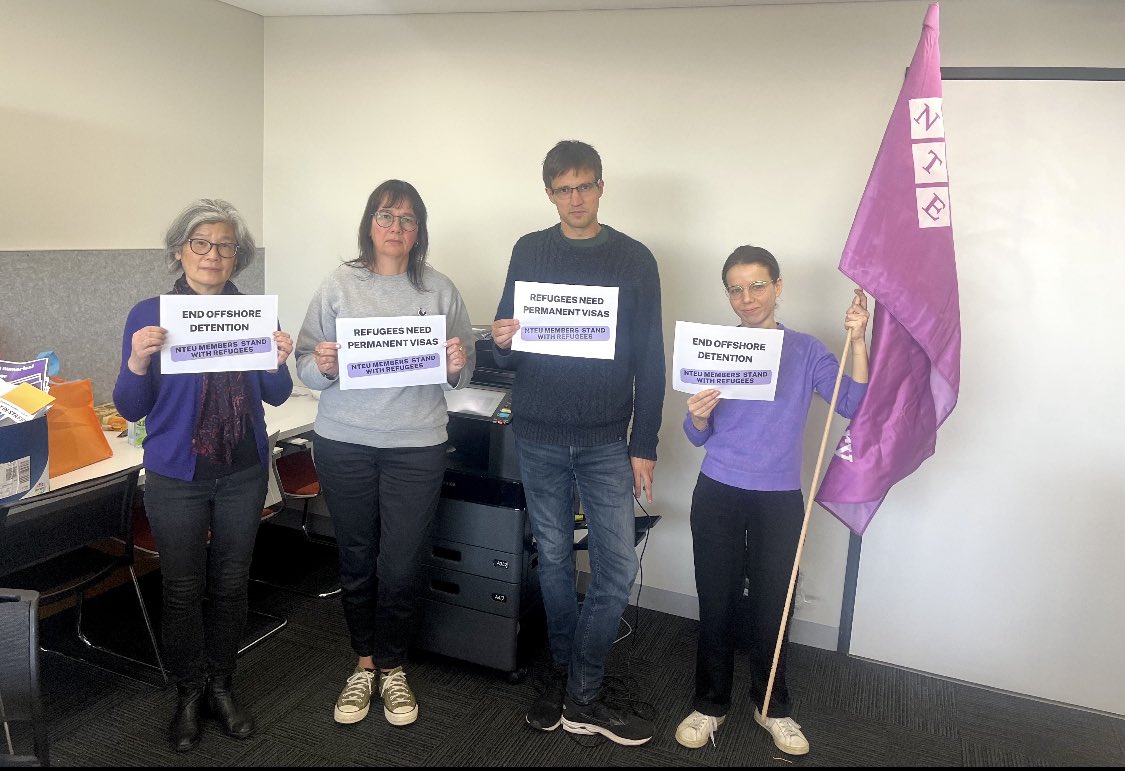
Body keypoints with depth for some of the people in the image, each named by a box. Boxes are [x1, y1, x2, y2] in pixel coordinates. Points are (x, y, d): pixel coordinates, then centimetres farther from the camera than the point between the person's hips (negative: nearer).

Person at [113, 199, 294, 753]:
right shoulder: (150, 314, -5)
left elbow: (275, 396, 5)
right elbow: (130, 409, -4)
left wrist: (279, 362, -15)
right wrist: (138, 361, -23)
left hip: (244, 473, 2)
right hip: (176, 475, -2)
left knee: (230, 582, 13)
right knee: (183, 589, 8)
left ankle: (221, 686, 31)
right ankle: (189, 694, 28)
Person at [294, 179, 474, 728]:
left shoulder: (440, 290, 3)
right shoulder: (338, 286, 2)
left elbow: (463, 376, 5)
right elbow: (305, 368, 1)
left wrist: (458, 366, -16)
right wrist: (321, 366, -21)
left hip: (417, 446, 0)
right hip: (343, 443, 1)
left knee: (400, 566, 5)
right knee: (356, 560, 13)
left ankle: (392, 668, 28)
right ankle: (364, 664, 33)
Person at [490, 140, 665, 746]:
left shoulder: (634, 259, 1)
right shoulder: (529, 252, 5)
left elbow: (649, 361, 1)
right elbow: (508, 353, 8)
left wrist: (644, 446, -3)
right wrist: (502, 345, -16)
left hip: (605, 439, -1)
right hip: (538, 434, 1)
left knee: (617, 567, -3)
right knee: (553, 558, 10)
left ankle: (578, 695, 13)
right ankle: (566, 677, 28)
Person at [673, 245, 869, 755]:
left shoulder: (806, 352, 0)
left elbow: (853, 405, -15)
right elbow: (698, 437, 4)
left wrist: (858, 341, -21)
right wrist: (698, 417, -18)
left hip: (779, 502, 0)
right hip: (718, 497, 0)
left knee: (772, 607, 9)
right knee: (717, 605, 8)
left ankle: (773, 708, 32)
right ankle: (710, 705, 28)